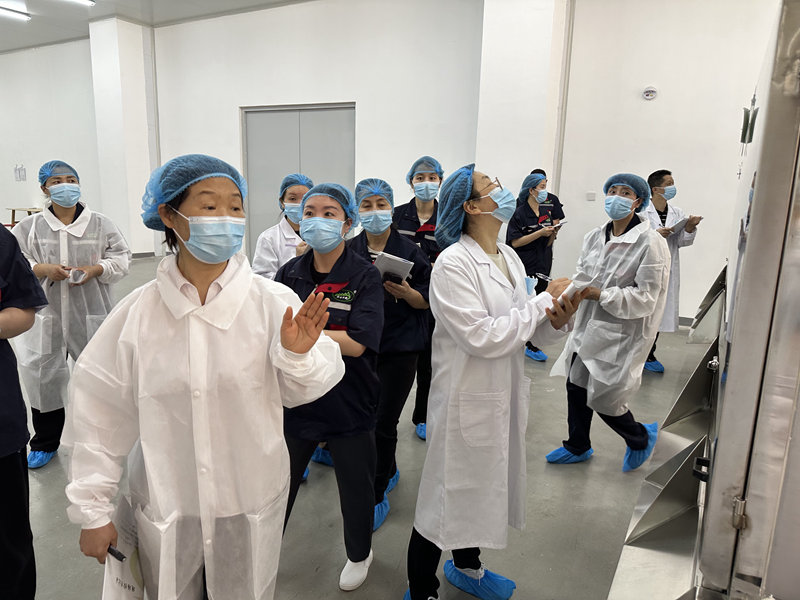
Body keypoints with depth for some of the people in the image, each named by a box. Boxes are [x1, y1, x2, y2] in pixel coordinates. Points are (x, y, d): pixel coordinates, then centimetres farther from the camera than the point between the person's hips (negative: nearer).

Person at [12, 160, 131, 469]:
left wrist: (94, 270, -15)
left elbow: (121, 259, 2)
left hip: (91, 314, 0)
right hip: (45, 313, 1)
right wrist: (42, 269, -16)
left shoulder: (101, 224, -1)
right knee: (42, 375, 8)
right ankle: (45, 442, 28)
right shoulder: (28, 227, 1)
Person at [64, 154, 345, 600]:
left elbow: (298, 393, -9)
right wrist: (92, 510, 3)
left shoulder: (274, 302, -15)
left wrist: (298, 355, -30)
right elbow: (99, 412, -2)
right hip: (163, 509, 1)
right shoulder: (138, 312, -11)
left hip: (252, 505, 0)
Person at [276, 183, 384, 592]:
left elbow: (356, 343, -22)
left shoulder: (364, 277, -12)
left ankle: (359, 554, 47)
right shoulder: (289, 273, 0)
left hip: (348, 402, -2)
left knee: (356, 486, 17)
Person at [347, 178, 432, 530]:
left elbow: (427, 301, -2)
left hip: (399, 349, -3)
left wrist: (406, 293, -21)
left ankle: (376, 497, 16)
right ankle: (389, 472, 40)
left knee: (383, 424, -2)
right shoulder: (348, 252, 3)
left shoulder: (409, 252, -5)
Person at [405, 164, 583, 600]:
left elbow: (531, 331, 9)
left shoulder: (509, 257, 6)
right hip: (468, 401, -8)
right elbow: (482, 337, -26)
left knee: (485, 486, 24)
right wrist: (545, 300, -18)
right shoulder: (453, 263, -18)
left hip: (506, 395, 8)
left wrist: (557, 320, -13)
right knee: (448, 496, 8)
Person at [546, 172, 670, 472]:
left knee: (603, 398, -1)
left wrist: (601, 295, -24)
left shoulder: (650, 243, -16)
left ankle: (640, 438, 33)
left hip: (621, 334, -7)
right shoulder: (595, 236, 5)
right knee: (576, 386, 16)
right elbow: (582, 276, 7)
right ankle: (577, 446, 40)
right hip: (588, 325, 7)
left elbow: (645, 298, -18)